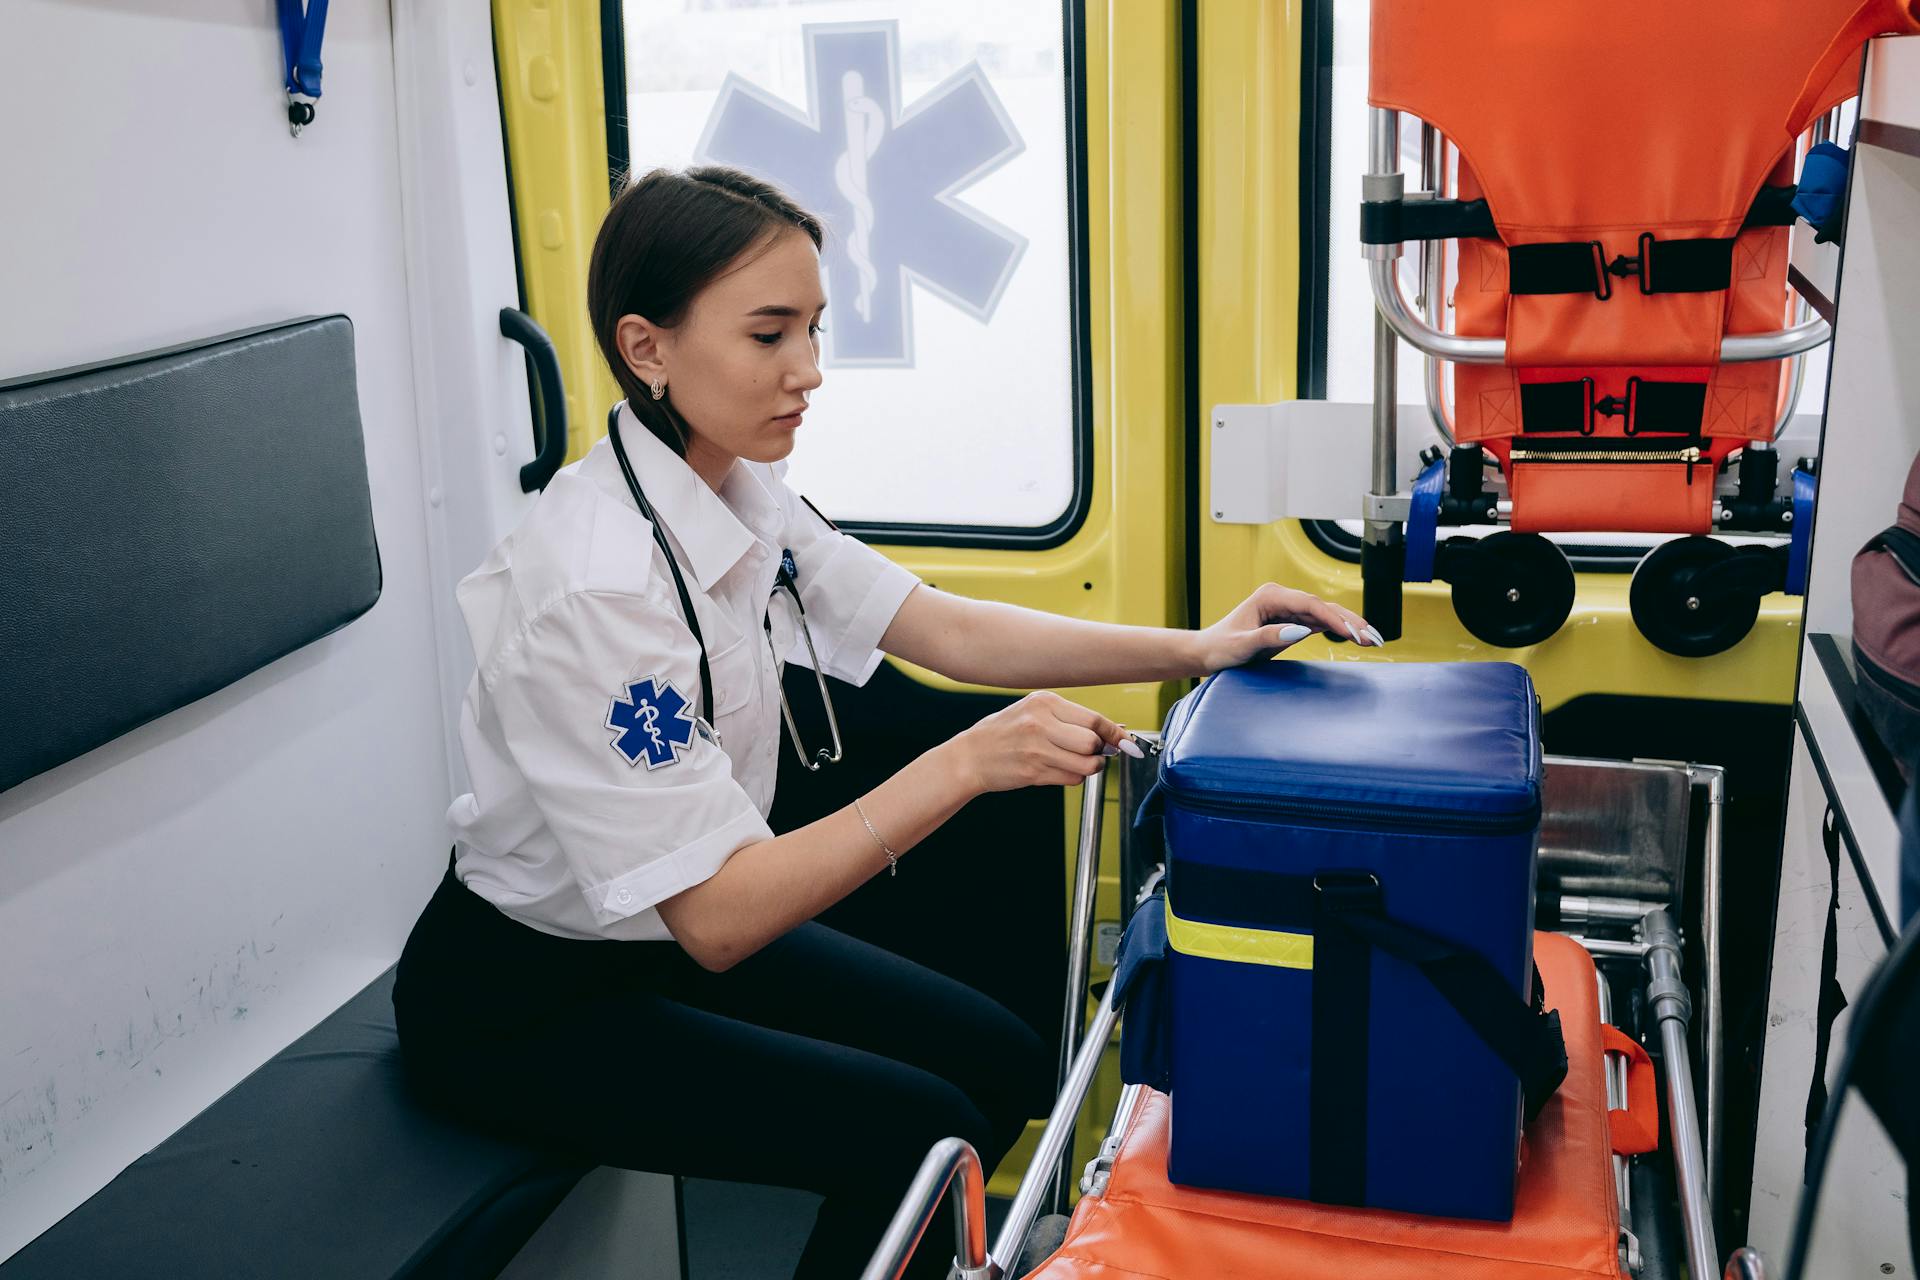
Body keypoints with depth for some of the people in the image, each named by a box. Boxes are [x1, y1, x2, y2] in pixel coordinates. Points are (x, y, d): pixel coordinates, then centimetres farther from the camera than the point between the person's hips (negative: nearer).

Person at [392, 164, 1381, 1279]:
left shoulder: (737, 495, -4)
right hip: (524, 1005, -8)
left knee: (1005, 1069, 5)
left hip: (668, 933, 8)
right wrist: (965, 765, -35)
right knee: (921, 1134, -16)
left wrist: (1195, 648, -11)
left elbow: (946, 629, -2)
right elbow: (716, 919, -32)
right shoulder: (594, 581, -31)